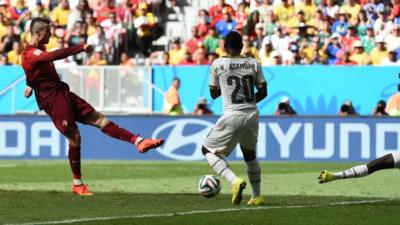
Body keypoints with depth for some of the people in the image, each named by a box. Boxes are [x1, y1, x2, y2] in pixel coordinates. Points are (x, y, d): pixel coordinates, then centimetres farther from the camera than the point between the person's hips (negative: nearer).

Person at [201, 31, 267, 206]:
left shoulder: (218, 64, 0)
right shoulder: (253, 64, 7)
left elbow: (213, 93, 9)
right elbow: (263, 92, 9)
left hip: (232, 116, -4)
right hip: (252, 116, 4)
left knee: (208, 150, 8)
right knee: (250, 154, 25)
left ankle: (234, 180, -15)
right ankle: (257, 196, 27)